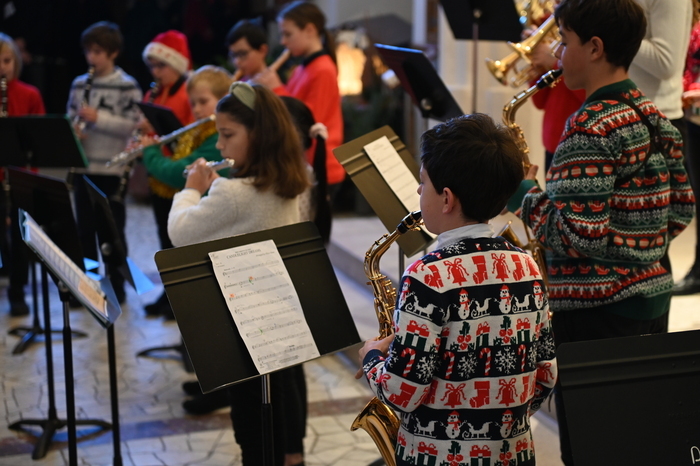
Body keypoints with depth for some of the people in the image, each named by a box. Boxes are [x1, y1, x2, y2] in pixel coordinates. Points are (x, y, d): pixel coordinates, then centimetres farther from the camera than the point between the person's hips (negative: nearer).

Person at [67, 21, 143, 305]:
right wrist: (72, 133, -8)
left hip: (112, 168, -5)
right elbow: (69, 119, 14)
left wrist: (98, 117, -20)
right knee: (85, 229, 11)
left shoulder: (127, 86, -6)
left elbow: (133, 125, -13)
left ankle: (116, 287, 16)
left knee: (113, 230, 5)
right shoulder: (79, 84, 10)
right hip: (83, 167, 5)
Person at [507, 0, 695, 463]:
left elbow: (579, 235, -23)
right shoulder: (654, 116, 8)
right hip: (651, 295, 9)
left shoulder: (590, 126, -19)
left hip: (598, 309, -9)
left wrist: (525, 193, -10)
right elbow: (682, 207, 13)